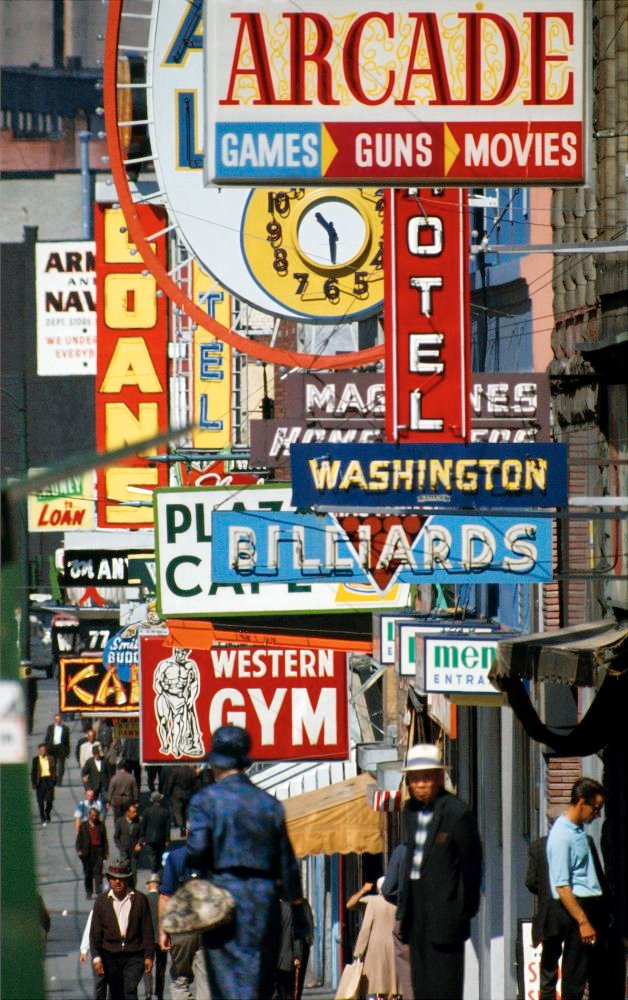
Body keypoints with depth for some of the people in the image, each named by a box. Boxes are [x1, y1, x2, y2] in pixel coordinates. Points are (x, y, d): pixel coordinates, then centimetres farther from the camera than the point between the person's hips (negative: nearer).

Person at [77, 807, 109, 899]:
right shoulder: (83, 825, 5)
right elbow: (79, 839, 6)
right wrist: (79, 850, -7)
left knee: (98, 871, -10)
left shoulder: (100, 825, 7)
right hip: (87, 852, 0)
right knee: (88, 873, 6)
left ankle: (99, 891, -14)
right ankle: (88, 893, 15)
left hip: (98, 851, 0)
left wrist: (106, 852, 8)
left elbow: (104, 839, 11)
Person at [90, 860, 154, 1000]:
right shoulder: (102, 901, 5)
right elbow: (95, 933, 4)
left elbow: (147, 931, 4)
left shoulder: (140, 899, 2)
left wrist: (148, 956, -1)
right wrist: (96, 958, -4)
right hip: (111, 956, 2)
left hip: (134, 956, -2)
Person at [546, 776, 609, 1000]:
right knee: (575, 975, -5)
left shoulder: (581, 831, 10)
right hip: (578, 906, -10)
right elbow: (562, 887, -20)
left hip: (594, 905, 10)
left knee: (600, 973, 15)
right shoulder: (561, 836, -18)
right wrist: (583, 922, -22)